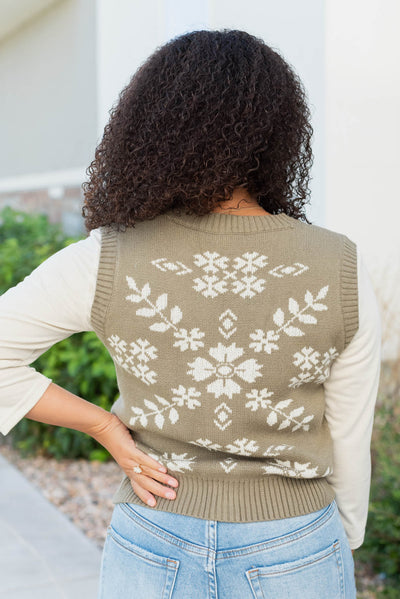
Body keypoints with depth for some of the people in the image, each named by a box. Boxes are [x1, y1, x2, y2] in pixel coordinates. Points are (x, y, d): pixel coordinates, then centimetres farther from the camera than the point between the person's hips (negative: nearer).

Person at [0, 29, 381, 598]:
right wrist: (342, 544, 12)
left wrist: (106, 427, -5)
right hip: (294, 553, 0)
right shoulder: (342, 270, -13)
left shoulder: (108, 263, -14)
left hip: (154, 552, 0)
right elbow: (349, 439, -5)